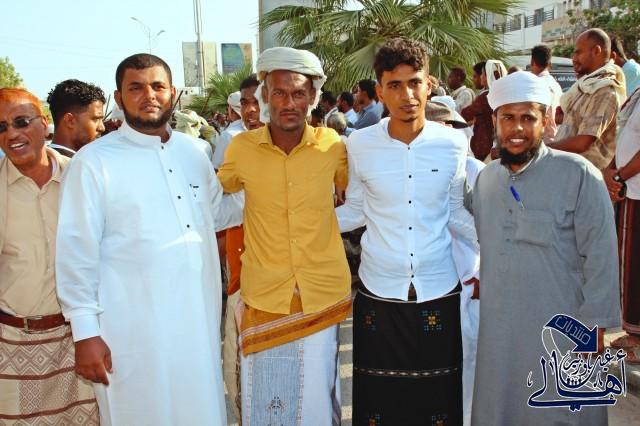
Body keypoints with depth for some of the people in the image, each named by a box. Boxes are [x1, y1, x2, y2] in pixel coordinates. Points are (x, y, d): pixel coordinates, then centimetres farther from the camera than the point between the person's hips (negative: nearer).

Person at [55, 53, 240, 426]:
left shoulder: (192, 150, 7)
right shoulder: (94, 161, -8)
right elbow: (77, 251, -9)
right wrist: (86, 332, -10)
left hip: (199, 316, 5)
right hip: (133, 327, -4)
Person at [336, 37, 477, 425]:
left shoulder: (453, 143, -4)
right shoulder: (360, 144, -6)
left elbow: (455, 213, 6)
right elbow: (355, 211, 5)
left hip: (439, 290, 1)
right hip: (379, 291, 0)